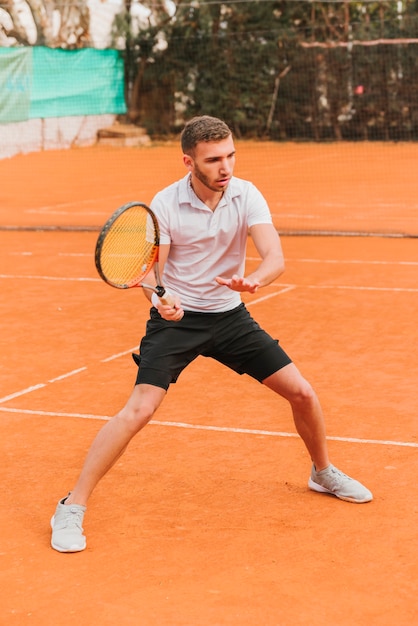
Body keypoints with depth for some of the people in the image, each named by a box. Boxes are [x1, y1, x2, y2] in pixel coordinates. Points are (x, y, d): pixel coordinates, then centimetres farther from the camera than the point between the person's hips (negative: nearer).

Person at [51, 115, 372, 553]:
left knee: (302, 393, 2)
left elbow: (275, 258, -20)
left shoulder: (246, 195, -10)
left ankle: (323, 473, 31)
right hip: (176, 319, -3)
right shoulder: (165, 204, -15)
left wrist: (252, 280, -43)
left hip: (229, 315, 3)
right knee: (140, 408, -20)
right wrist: (160, 299, -36)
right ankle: (72, 508, -10)